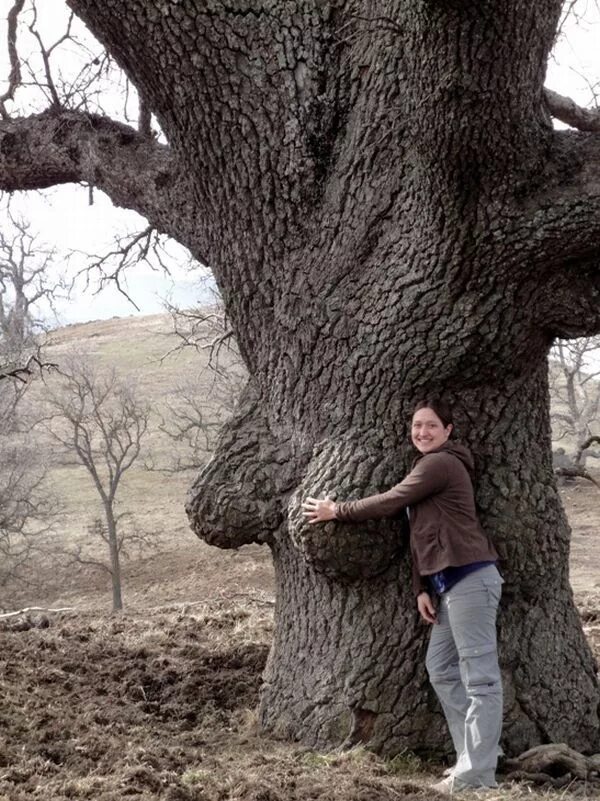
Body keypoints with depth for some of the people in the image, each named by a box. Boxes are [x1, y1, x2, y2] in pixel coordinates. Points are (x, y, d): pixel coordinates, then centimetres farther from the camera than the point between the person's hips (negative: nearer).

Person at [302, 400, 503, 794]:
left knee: (480, 676, -8)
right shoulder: (430, 466, 23)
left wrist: (338, 511, 3)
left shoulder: (440, 464, -8)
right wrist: (422, 589, 12)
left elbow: (390, 502, -9)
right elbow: (420, 534, 20)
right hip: (451, 583, 11)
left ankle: (477, 775, -8)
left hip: (470, 578, -11)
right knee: (442, 670, 14)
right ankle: (475, 755, 19)